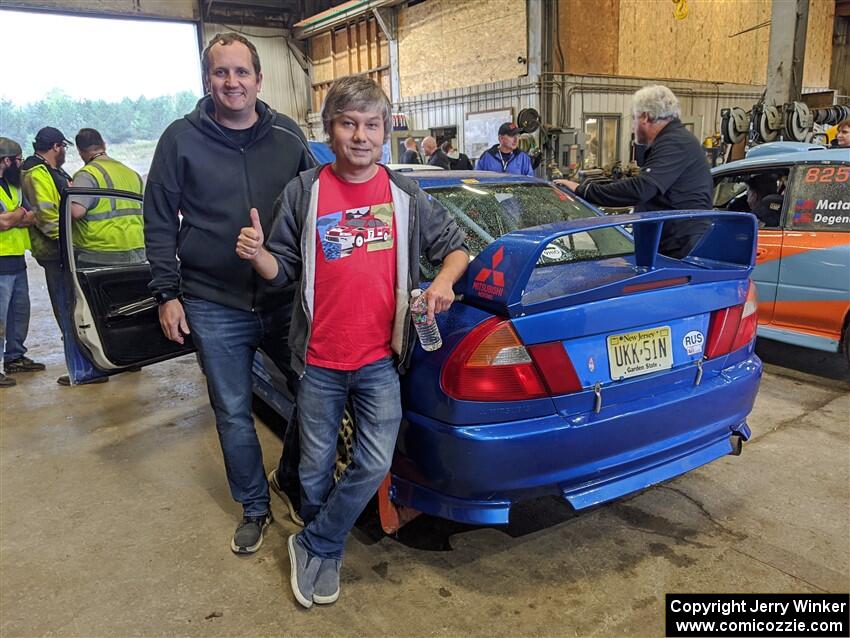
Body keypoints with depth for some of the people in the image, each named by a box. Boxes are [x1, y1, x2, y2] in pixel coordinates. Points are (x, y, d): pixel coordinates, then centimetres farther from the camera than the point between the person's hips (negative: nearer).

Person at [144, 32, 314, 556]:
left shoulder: (288, 137, 4)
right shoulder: (182, 139, -1)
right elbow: (159, 223, 2)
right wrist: (167, 293, -3)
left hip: (286, 299, 2)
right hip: (215, 306, -1)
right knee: (233, 415, 9)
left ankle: (292, 480, 37)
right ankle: (254, 508, 29)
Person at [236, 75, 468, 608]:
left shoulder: (405, 195, 2)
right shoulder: (304, 192, -1)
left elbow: (455, 245, 10)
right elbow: (284, 269, 3)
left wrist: (443, 282, -10)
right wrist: (257, 254, -18)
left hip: (381, 358, 1)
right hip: (320, 359, 0)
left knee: (375, 464, -2)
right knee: (317, 467, 12)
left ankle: (313, 548, 21)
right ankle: (325, 556, 38)